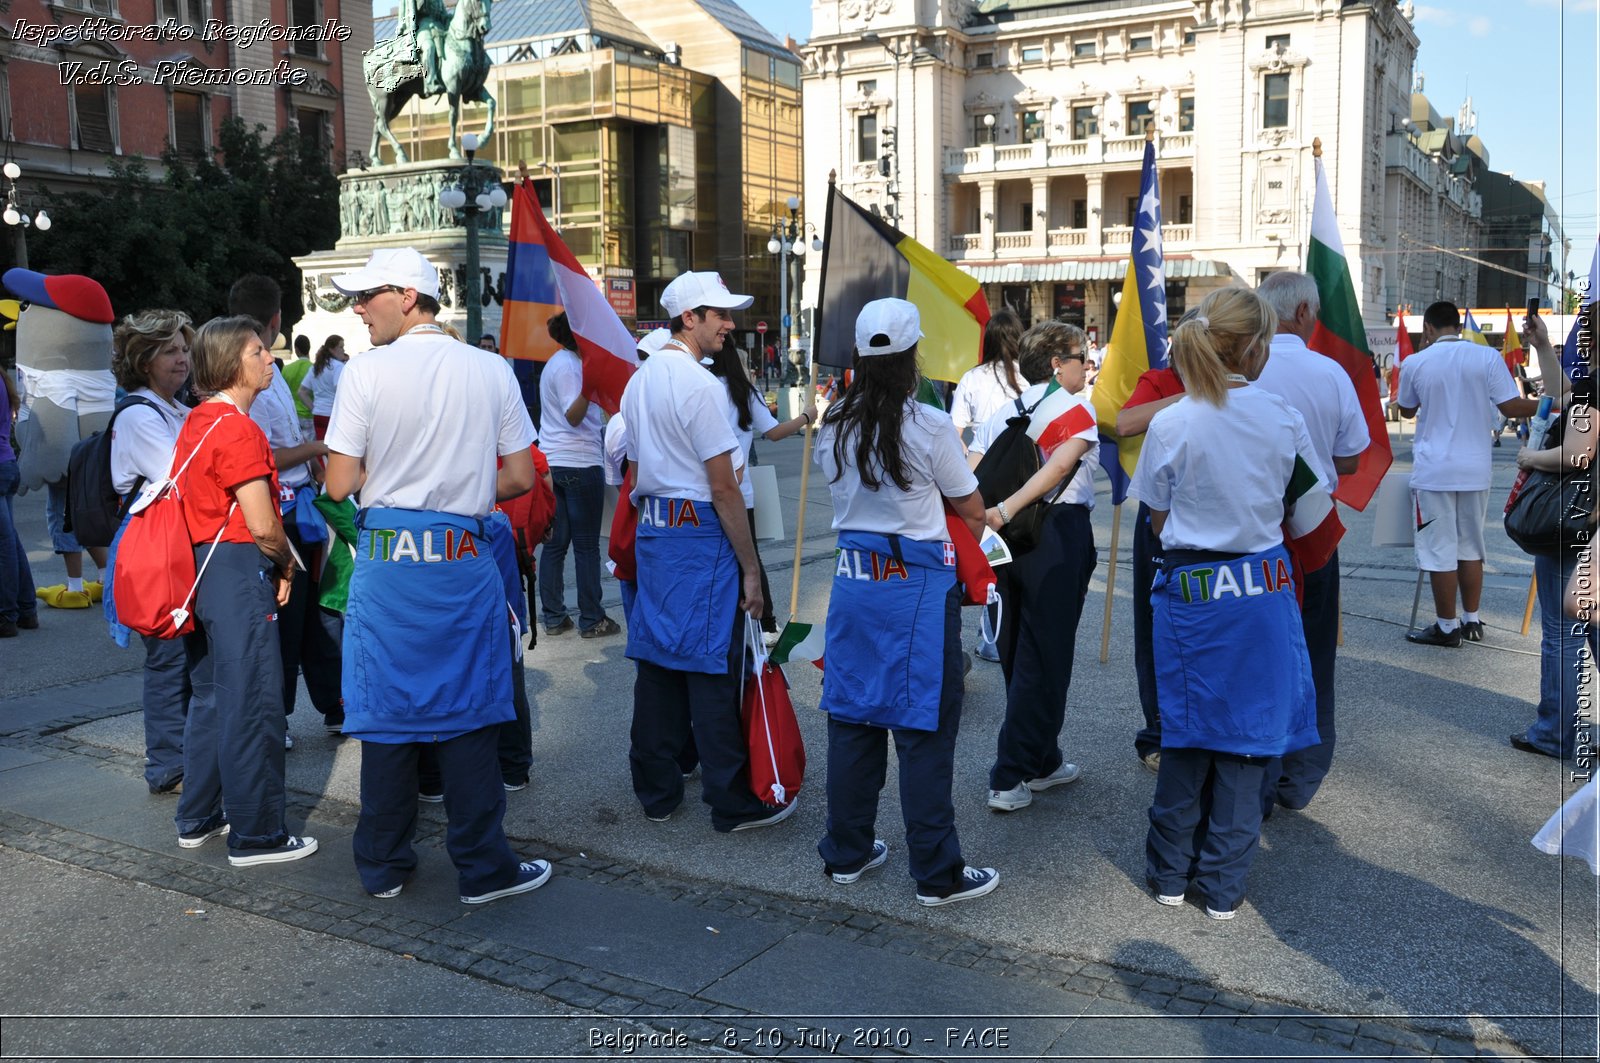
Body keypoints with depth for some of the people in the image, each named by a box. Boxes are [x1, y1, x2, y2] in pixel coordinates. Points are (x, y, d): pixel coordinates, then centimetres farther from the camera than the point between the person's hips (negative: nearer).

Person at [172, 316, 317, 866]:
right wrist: (285, 564, -1)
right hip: (239, 572, -10)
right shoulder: (238, 428, -16)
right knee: (253, 705, -2)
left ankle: (198, 819, 28)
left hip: (200, 568, 10)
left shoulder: (195, 423, 13)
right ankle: (256, 835, 5)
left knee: (211, 697, 18)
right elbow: (262, 525, -19)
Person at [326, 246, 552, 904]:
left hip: (388, 558, -1)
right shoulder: (491, 370, 1)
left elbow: (339, 484, -6)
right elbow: (521, 478, 3)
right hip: (465, 559, 1)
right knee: (467, 713, 8)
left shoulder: (368, 371, -7)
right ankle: (483, 868, 14)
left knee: (386, 709, 10)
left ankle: (383, 867, 22)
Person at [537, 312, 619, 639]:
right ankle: (591, 620, 5)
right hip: (580, 463, -9)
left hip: (552, 462, 9)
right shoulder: (568, 366, -13)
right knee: (586, 545, -1)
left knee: (554, 543, 9)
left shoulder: (559, 362, 17)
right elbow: (573, 416, -23)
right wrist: (589, 386, -39)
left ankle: (553, 618, 13)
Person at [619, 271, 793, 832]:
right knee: (713, 671, -2)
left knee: (657, 664, 12)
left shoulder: (638, 381, 12)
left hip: (652, 530, 9)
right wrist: (751, 567, -12)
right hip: (702, 534, -9)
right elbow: (724, 489, -16)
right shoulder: (701, 385, -15)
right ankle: (733, 804, 6)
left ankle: (656, 792, 22)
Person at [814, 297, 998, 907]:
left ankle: (846, 853, 27)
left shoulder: (833, 427, 3)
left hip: (853, 577, 6)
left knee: (851, 719, 14)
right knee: (924, 730, 2)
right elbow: (973, 512, -2)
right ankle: (937, 874, 11)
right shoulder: (930, 427, -13)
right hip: (919, 585, -5)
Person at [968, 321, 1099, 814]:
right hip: (1059, 535, -7)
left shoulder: (1001, 413, 12)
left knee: (1018, 653, 16)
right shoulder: (1076, 410, -5)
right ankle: (1010, 779, 0)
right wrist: (1007, 509, -30)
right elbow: (1060, 464, -24)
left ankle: (1041, 762, 28)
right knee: (1044, 658, 0)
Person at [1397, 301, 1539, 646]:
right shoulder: (1488, 357, -4)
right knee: (1471, 546, 15)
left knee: (1441, 550, 2)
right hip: (1475, 469, 3)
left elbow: (1406, 411, 11)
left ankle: (1447, 627, 7)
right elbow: (1510, 407, -6)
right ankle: (1472, 621, 23)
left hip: (1433, 470, -3)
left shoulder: (1416, 363, -4)